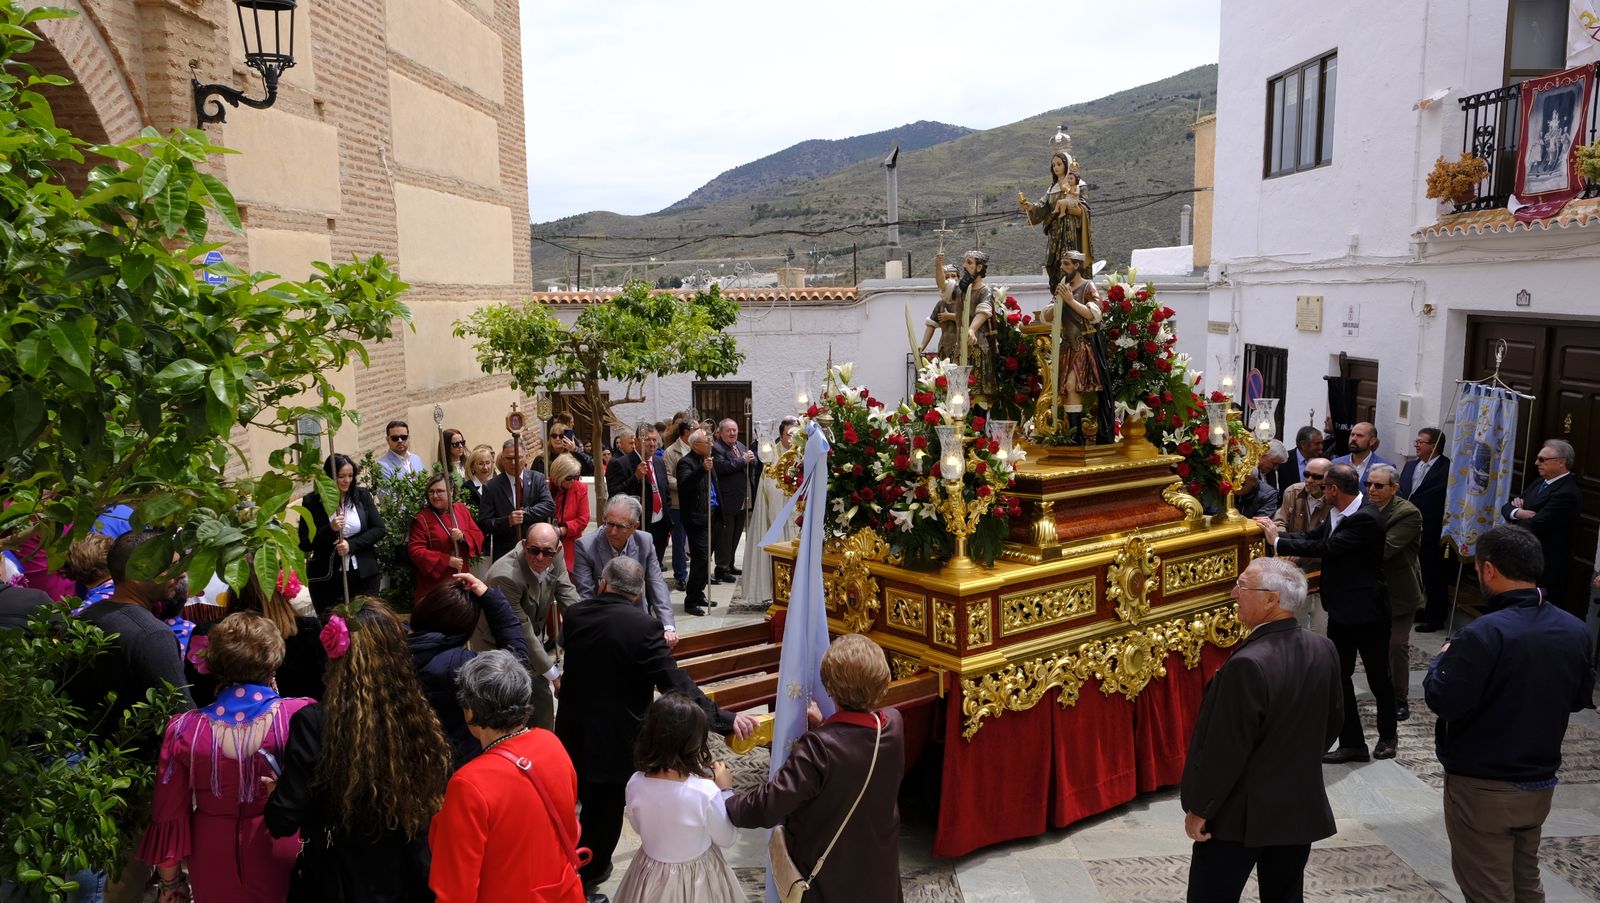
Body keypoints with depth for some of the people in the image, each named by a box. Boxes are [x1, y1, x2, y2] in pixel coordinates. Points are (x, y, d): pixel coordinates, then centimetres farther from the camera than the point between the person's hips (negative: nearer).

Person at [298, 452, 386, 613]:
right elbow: (304, 545, -4)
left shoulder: (362, 495, 2)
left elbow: (380, 529, 1)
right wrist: (330, 529, -18)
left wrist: (351, 544, -12)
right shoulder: (312, 501, -4)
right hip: (326, 578, -1)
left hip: (364, 575, 1)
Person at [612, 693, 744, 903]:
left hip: (650, 874, 3)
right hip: (696, 881, -3)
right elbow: (727, 838, -13)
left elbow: (638, 828, 2)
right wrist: (724, 789, -6)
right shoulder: (705, 793, -30)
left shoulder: (636, 784, -19)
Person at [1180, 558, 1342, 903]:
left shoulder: (1248, 664, -27)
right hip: (1301, 807, 7)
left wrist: (1198, 808, -10)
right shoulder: (1324, 650, -4)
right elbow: (1333, 720, 11)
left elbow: (1225, 748, -22)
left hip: (1239, 814, -7)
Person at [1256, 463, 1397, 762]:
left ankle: (1388, 735, 34)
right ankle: (1352, 743, 19)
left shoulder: (1367, 518, -24)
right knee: (1339, 676, 9)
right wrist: (1277, 534, -7)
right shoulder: (1338, 512, 3)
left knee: (1378, 677, 13)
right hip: (1341, 610, 8)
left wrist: (1278, 541, -23)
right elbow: (1313, 537, 5)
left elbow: (1326, 548, -28)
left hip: (1367, 612, -8)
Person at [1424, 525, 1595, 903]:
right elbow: (1581, 698, 10)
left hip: (1482, 789, -6)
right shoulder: (1575, 630, -3)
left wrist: (1441, 661, -7)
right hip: (1541, 784, 7)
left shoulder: (1485, 633, -26)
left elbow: (1442, 701, -24)